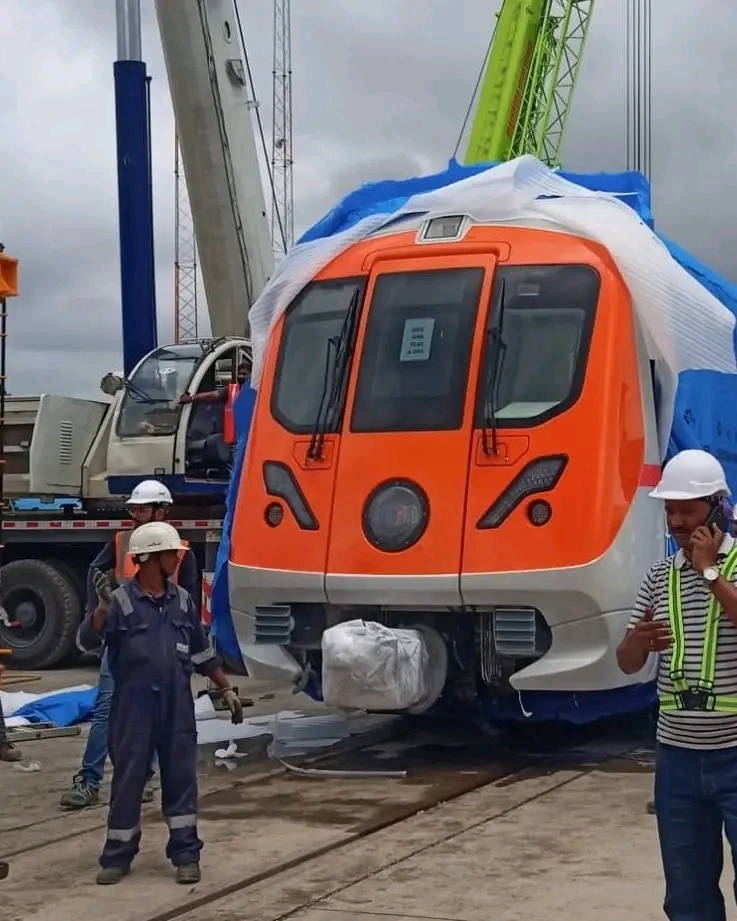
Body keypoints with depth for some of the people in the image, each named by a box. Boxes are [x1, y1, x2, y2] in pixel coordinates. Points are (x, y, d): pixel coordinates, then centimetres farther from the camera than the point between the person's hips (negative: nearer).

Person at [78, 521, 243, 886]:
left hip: (177, 704, 4)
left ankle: (185, 853, 15)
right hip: (133, 704, -4)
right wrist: (102, 607, -40)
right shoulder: (120, 600, -8)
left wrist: (226, 690, 17)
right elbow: (88, 639, -22)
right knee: (128, 777, 3)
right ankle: (117, 856, 14)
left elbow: (202, 652, 16)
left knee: (181, 775, 7)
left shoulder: (182, 600, 7)